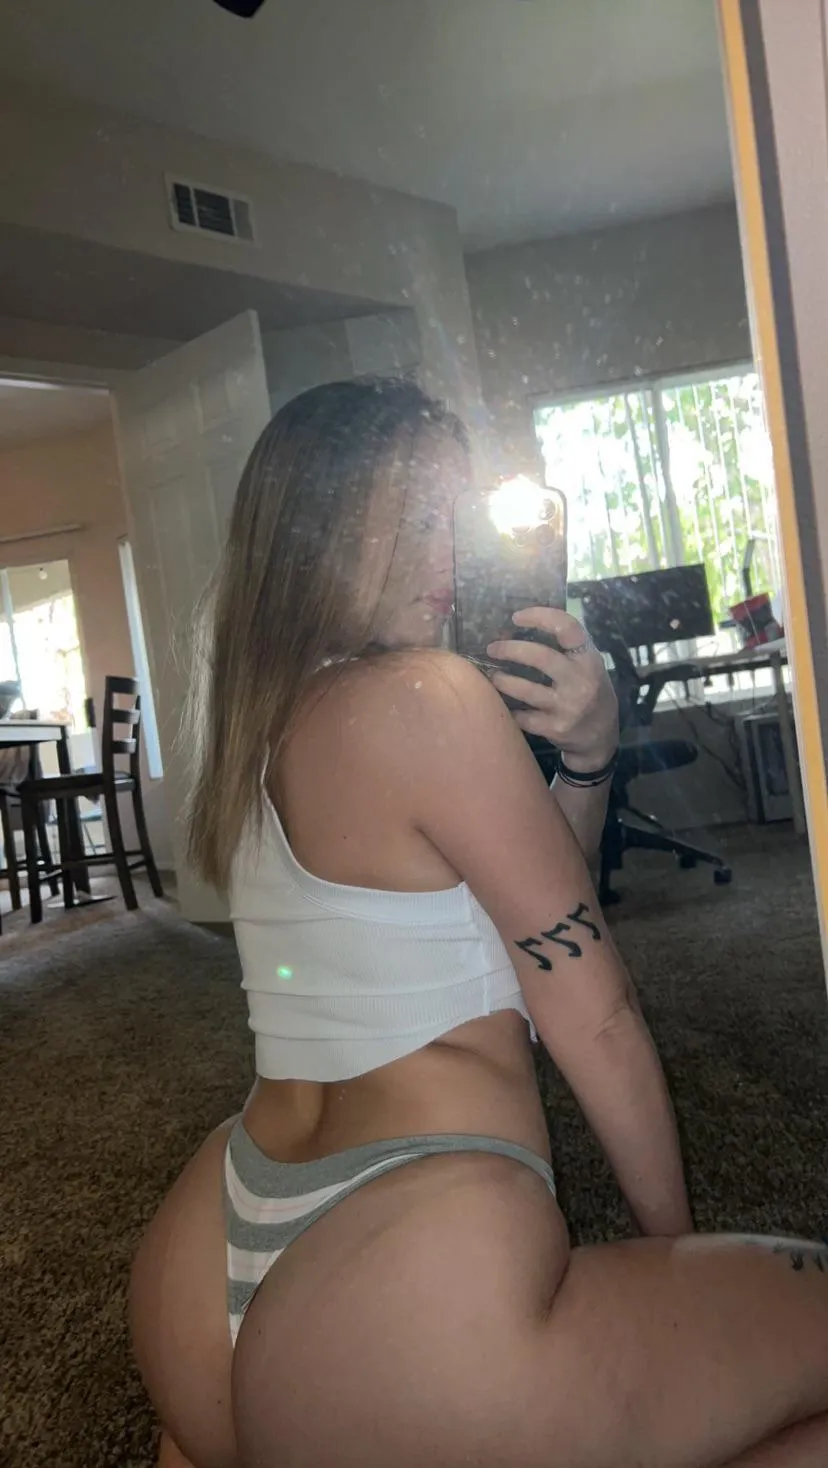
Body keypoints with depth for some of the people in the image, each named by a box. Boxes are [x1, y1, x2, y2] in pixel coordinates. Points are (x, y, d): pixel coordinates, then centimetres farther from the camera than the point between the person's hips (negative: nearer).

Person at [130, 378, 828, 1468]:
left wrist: (584, 755, -1)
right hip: (411, 1291, -8)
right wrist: (674, 1231, 8)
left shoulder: (261, 724, 11)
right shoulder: (431, 694, -16)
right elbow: (594, 1018, -8)